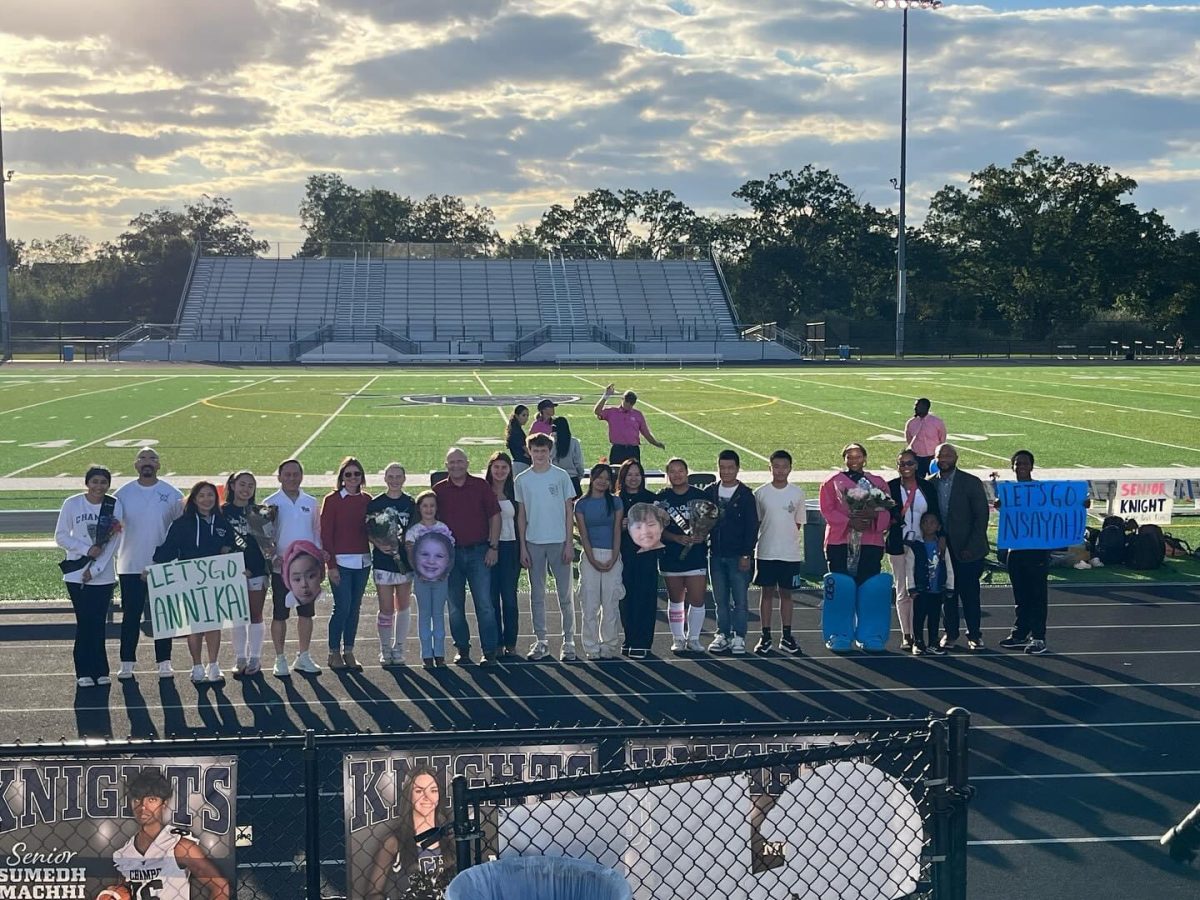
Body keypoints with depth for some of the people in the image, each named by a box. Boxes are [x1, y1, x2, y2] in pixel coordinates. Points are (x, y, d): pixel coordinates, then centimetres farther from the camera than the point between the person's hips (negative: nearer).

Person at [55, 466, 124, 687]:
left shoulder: (115, 506, -1)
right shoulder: (72, 504, -2)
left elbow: (114, 542, -2)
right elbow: (61, 536, 0)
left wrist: (94, 570, -8)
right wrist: (87, 549, -13)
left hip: (104, 576, 1)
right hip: (76, 575, -1)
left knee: (98, 623, 2)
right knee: (85, 623, -1)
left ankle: (99, 671, 10)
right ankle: (84, 672, 6)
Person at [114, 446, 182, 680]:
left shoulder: (172, 494, 0)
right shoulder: (123, 493, 3)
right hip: (131, 566, 1)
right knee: (131, 615, 5)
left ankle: (164, 663, 13)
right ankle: (127, 663, 13)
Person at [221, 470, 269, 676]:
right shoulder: (223, 511, 1)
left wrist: (268, 566, 3)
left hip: (257, 569, 0)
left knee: (255, 615, 4)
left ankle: (255, 657, 12)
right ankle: (240, 658, 14)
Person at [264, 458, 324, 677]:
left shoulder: (311, 503, 8)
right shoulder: (271, 503, -1)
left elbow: (317, 532, 12)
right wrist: (272, 556, -15)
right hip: (281, 567, -3)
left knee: (307, 613, 7)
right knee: (280, 615, 2)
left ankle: (304, 657, 18)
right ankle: (280, 660, 11)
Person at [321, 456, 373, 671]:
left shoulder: (366, 500, 9)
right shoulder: (332, 500, -5)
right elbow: (326, 534, -6)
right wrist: (331, 565, -11)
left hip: (362, 561, 5)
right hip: (341, 561, -5)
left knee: (355, 608, 8)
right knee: (342, 607, -7)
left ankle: (348, 652, 17)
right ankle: (334, 653, 7)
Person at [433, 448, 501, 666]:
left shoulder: (481, 486, 3)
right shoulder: (439, 490, 6)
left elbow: (494, 516, 5)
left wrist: (493, 547, -2)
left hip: (478, 552, -2)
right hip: (450, 554, 2)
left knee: (484, 603, -5)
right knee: (455, 606, 6)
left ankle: (489, 650, 0)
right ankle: (462, 649, 17)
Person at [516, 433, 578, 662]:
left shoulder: (561, 477, 0)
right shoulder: (522, 480, 4)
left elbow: (569, 511, 2)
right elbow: (521, 515, 7)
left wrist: (569, 543, -4)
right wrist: (523, 547, 2)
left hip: (558, 541, -2)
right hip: (533, 542, 2)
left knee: (565, 593, 0)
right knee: (537, 593, 7)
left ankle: (568, 642, 6)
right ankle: (540, 642, 15)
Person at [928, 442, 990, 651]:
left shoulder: (971, 483, -5)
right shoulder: (930, 484, 4)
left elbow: (982, 516, -5)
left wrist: (971, 547, -11)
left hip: (966, 550, -3)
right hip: (941, 548, 3)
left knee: (970, 593, 1)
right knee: (947, 593, 7)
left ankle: (974, 634, 13)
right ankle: (950, 633, 18)